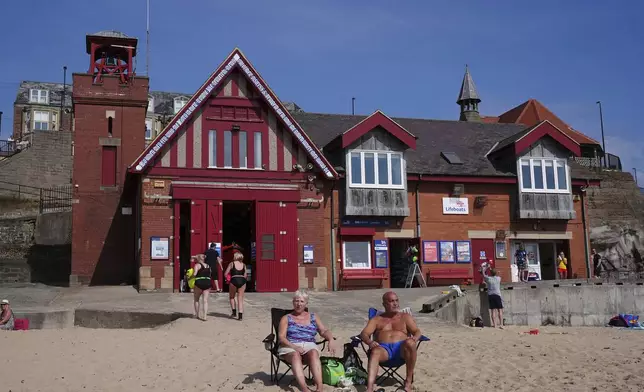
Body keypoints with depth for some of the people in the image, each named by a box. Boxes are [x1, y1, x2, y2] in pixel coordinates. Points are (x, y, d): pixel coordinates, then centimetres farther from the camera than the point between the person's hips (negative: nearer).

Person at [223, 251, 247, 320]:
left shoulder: (232, 264, 3)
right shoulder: (244, 265, 11)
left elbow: (225, 274, 3)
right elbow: (245, 276, 11)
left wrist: (228, 278, 21)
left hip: (234, 280, -3)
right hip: (242, 281, 3)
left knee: (232, 297, 20)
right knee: (240, 299, 8)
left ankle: (234, 312, 15)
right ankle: (240, 315, 1)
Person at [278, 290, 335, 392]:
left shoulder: (313, 317, 22)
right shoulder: (286, 318, 14)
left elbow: (324, 331, 12)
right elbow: (281, 338, 2)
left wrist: (331, 339, -11)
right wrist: (294, 347, -16)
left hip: (309, 346, 1)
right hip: (290, 347, -1)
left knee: (313, 353, -34)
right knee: (295, 355, -37)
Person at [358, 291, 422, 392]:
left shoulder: (405, 317, 23)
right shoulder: (377, 319, 22)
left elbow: (417, 332, 11)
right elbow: (364, 333, 8)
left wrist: (414, 338, -15)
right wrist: (369, 342, -17)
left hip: (401, 348, 0)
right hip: (383, 348, 0)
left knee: (410, 343, -35)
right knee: (375, 352, -36)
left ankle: (409, 379, -19)